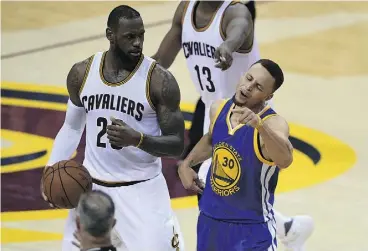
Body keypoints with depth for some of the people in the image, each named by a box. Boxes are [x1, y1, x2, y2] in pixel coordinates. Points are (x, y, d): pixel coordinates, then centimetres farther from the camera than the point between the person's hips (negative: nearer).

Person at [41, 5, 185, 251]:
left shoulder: (160, 80, -15)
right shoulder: (81, 73, -2)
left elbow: (177, 145, -12)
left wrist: (136, 138, -30)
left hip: (142, 191, -4)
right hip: (93, 187, 4)